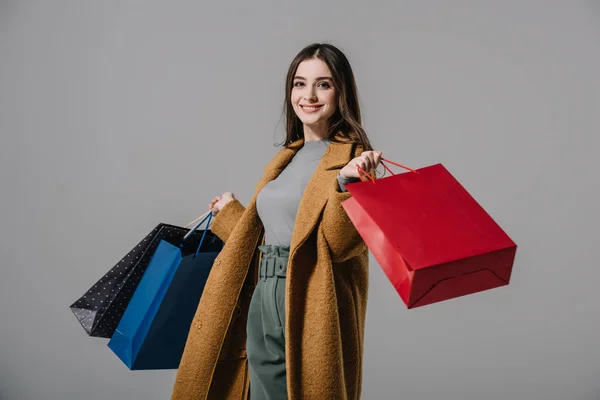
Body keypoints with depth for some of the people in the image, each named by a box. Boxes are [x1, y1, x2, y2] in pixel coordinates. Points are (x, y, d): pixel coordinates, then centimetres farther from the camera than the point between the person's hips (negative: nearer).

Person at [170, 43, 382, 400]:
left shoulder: (352, 157, -7)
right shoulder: (287, 157, 14)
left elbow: (339, 243, -18)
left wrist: (344, 182, -33)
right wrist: (230, 211, 31)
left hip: (309, 309, -7)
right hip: (262, 305, 7)